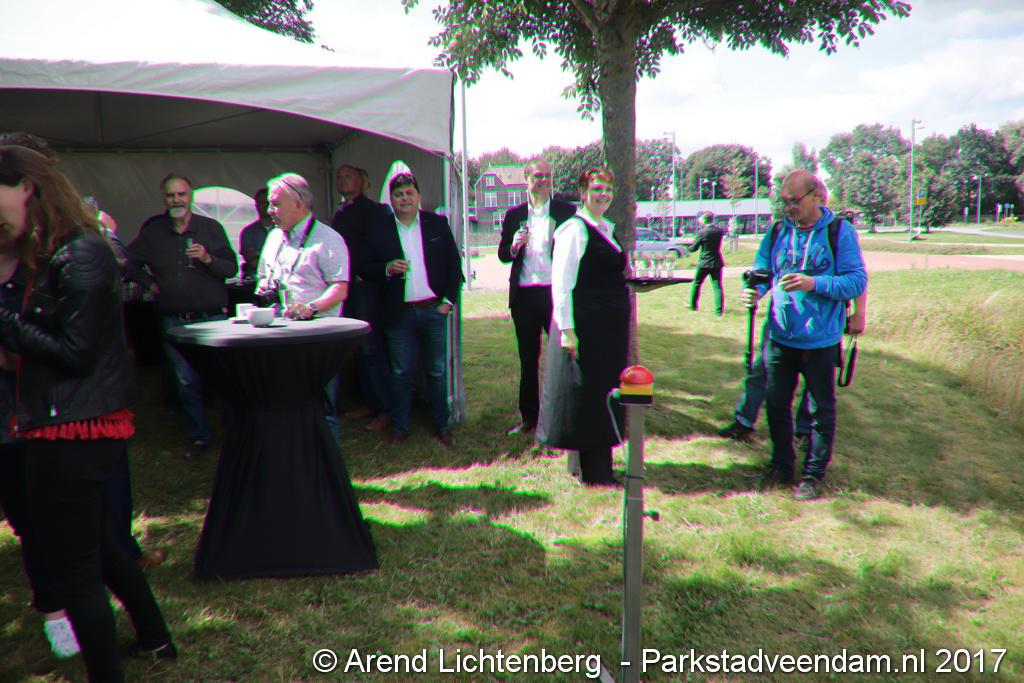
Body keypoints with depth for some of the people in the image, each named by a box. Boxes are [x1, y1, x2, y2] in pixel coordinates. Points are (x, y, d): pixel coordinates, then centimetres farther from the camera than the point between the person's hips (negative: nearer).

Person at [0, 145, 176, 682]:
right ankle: (154, 639, 42)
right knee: (96, 543, 25)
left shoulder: (78, 257, -18)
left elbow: (75, 352, -20)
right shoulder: (55, 254, 13)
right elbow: (45, 337, 13)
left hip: (72, 432, -11)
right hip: (80, 425, 11)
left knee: (74, 567, 2)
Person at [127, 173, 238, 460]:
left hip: (214, 318, -2)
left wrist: (208, 259, -19)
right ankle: (199, 438, 16)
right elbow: (129, 262, 20)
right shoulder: (152, 232, 9)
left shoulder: (211, 228, 3)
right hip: (175, 322, 2)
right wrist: (149, 283, 9)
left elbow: (232, 268, -3)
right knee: (186, 382, 4)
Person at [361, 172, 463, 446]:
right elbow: (365, 270, 3)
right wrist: (387, 268, -17)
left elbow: (454, 263, 6)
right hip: (399, 313, 0)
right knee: (401, 373, 7)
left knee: (437, 371, 8)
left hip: (433, 310, 1)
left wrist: (448, 300, -2)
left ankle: (442, 425, 20)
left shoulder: (438, 224, 4)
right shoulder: (379, 230, 2)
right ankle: (399, 428, 18)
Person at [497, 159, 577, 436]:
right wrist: (514, 247, -10)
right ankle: (529, 417, 20)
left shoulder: (567, 212, 4)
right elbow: (502, 255, 10)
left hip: (556, 292, -2)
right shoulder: (514, 215, 10)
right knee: (527, 360, 10)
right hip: (524, 295, 3)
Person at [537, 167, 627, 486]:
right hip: (584, 323, -8)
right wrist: (566, 329, -20)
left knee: (604, 391, 14)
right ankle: (592, 470, 11)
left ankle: (598, 464, 26)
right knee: (586, 392, -1)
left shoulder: (608, 229, 15)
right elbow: (561, 283, -15)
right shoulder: (574, 229, -10)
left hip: (611, 324, 9)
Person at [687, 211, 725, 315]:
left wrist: (688, 247, 13)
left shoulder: (702, 232, -14)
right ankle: (719, 310, -4)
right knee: (718, 286, 3)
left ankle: (693, 305, 27)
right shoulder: (720, 231, 0)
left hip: (705, 263, -3)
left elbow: (694, 248, -9)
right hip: (717, 263, 3)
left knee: (696, 283, 16)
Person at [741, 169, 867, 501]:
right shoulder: (778, 231, 4)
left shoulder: (840, 231, -8)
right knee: (776, 404, 14)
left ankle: (814, 474, 24)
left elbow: (857, 281, -12)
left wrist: (814, 283, -26)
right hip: (780, 336, 4)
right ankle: (781, 466, 32)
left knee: (821, 410, 8)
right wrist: (754, 290, -18)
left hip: (820, 339, -4)